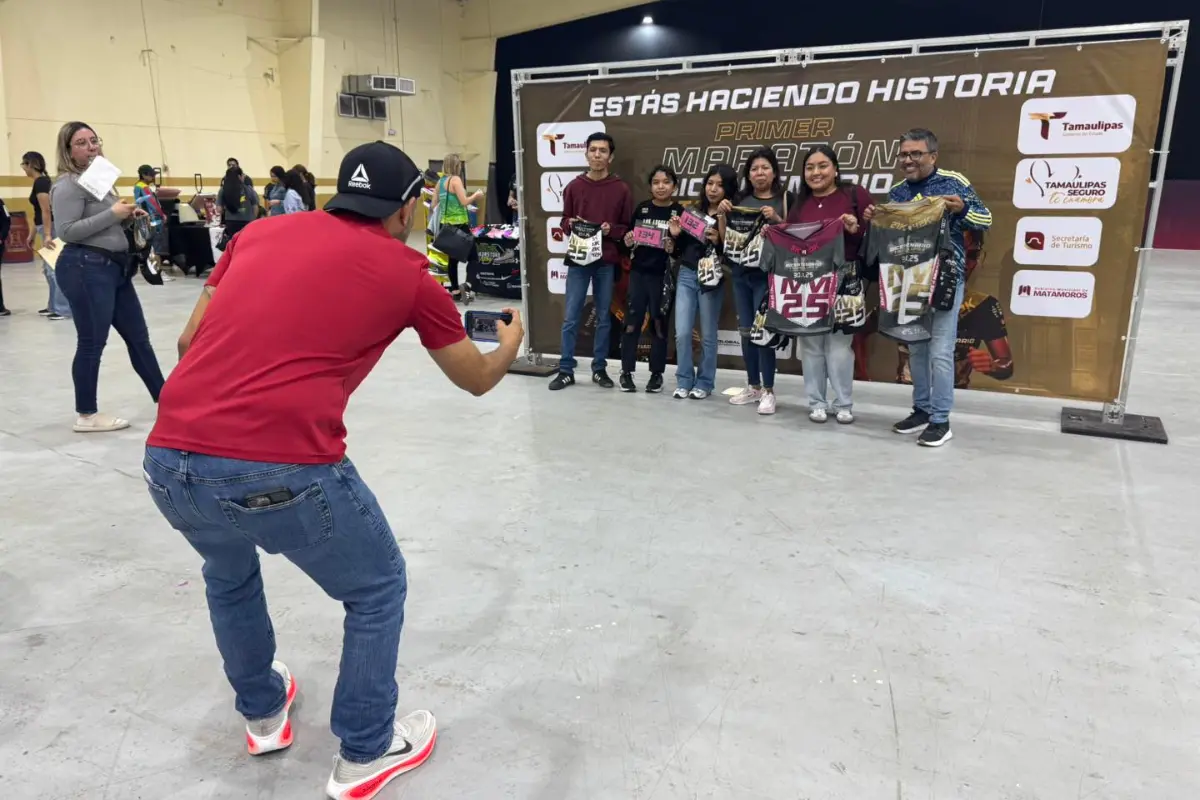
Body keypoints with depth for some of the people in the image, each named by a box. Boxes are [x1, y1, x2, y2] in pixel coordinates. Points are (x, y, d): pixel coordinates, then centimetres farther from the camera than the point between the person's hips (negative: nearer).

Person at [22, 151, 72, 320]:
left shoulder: (40, 182, -13)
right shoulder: (42, 181, 16)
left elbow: (46, 210, -20)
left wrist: (47, 235, -25)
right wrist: (32, 235, 24)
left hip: (51, 228, -10)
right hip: (47, 228, 10)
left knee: (54, 269, -9)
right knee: (48, 269, 14)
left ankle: (64, 309, -8)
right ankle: (54, 306, 20)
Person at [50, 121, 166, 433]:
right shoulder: (69, 184, -10)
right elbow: (67, 231, -19)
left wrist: (128, 216, 8)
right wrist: (113, 213, -18)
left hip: (115, 267, 9)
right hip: (85, 269, -9)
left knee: (138, 336, 13)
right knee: (92, 343, -3)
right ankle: (86, 415, 7)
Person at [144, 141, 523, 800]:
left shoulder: (260, 231, 17)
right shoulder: (408, 272, 7)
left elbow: (190, 340, 22)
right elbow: (477, 380, 21)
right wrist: (511, 342, 43)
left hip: (168, 463, 6)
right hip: (283, 472, -5)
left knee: (229, 574, 37)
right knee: (378, 590, 23)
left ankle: (262, 713, 53)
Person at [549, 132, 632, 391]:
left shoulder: (621, 189, 2)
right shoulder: (574, 187, 6)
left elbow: (628, 228, 5)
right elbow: (564, 222, 12)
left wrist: (611, 229, -14)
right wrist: (571, 224, -10)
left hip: (607, 262, 0)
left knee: (604, 317, 7)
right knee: (571, 318, 0)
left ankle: (600, 369, 17)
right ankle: (566, 370, 8)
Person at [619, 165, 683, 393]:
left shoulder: (679, 212, -3)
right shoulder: (642, 208, 5)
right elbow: (629, 236, 13)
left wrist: (675, 239, -22)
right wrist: (628, 240, -9)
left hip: (663, 276, -2)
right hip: (638, 272, 2)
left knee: (659, 324, 6)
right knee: (632, 321, 3)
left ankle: (657, 374, 16)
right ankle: (626, 372, 13)